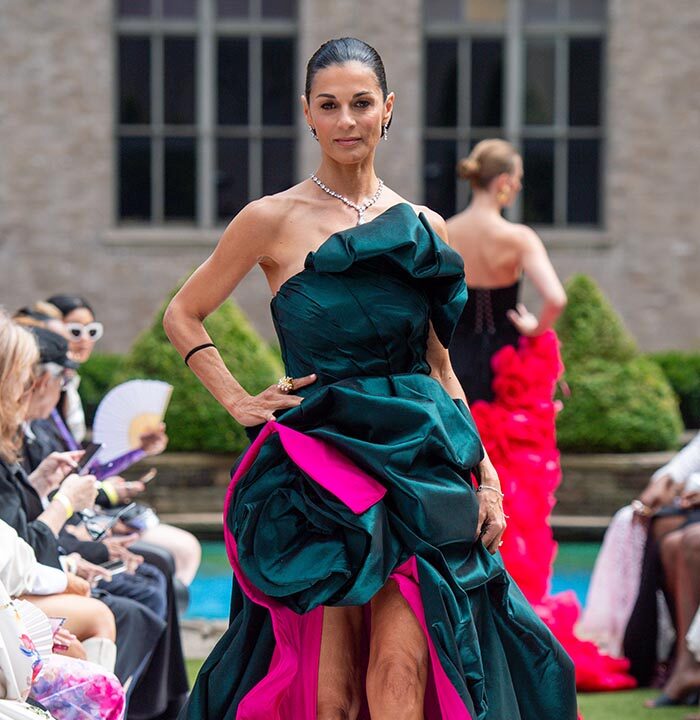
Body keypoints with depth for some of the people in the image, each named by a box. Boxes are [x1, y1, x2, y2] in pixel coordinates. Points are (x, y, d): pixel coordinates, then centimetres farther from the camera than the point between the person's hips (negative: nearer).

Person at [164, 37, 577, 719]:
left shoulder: (423, 228, 13)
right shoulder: (274, 220, 3)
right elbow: (182, 316, 12)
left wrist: (485, 475, 10)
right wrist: (238, 401, 0)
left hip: (420, 462, 2)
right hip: (319, 466, -2)